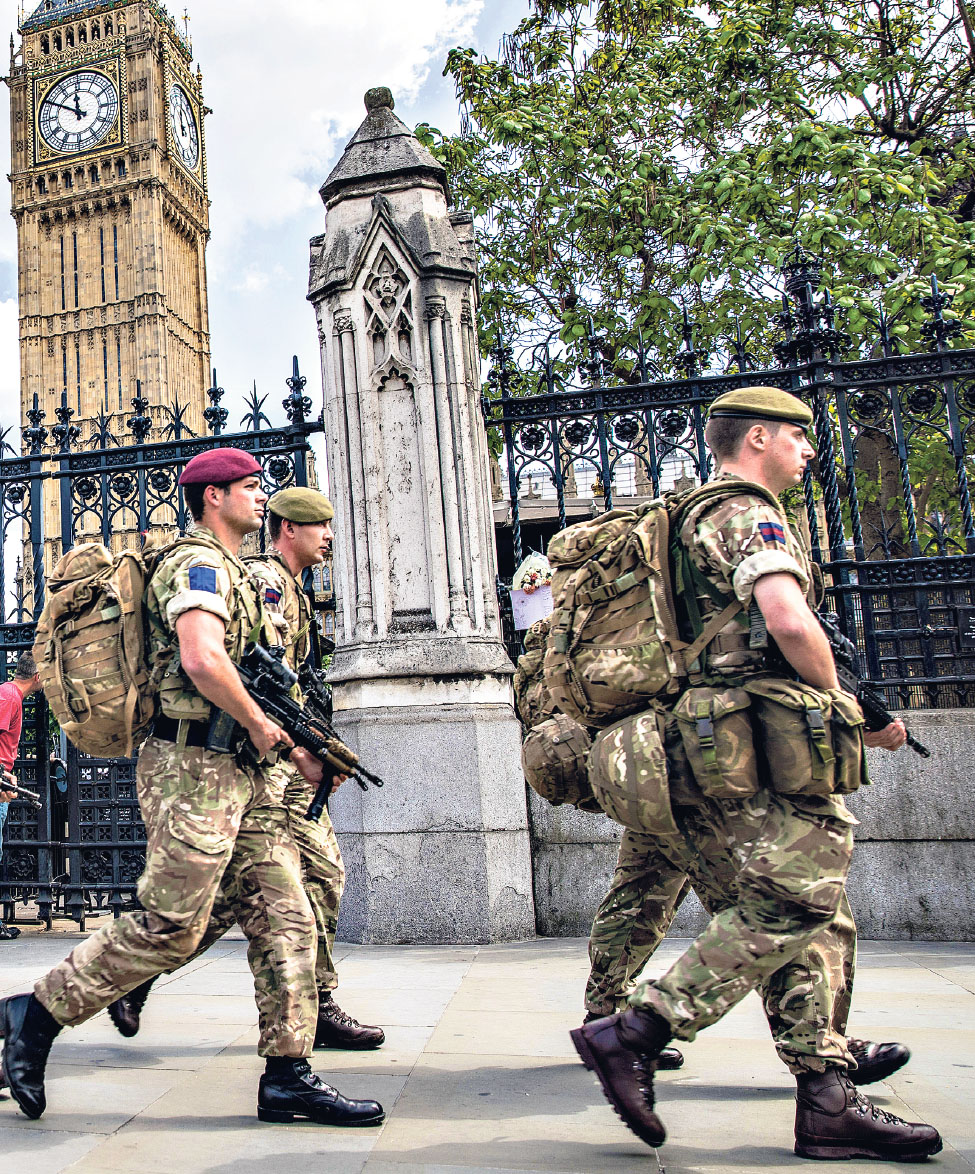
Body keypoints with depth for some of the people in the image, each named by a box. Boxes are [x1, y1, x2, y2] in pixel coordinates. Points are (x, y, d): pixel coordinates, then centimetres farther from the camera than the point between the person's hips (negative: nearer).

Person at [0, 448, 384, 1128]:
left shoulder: (235, 573, 23)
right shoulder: (198, 563, -9)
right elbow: (203, 660, -27)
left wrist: (295, 750, 17)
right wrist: (262, 726, -13)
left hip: (243, 773, 10)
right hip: (194, 767, -10)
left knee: (287, 919, 5)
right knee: (170, 928, -4)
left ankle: (288, 1077, 11)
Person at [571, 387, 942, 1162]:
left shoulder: (695, 520, 24)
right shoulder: (751, 515, -7)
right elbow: (790, 621, -23)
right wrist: (840, 703, -7)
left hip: (709, 751, 10)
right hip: (752, 754, -10)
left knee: (812, 916, 10)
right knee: (788, 910, -7)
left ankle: (828, 1102, 13)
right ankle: (632, 1035, -5)